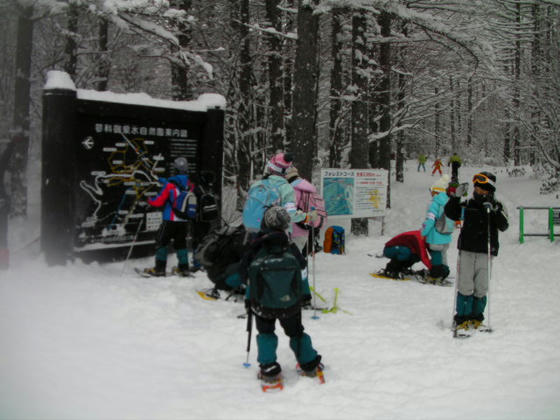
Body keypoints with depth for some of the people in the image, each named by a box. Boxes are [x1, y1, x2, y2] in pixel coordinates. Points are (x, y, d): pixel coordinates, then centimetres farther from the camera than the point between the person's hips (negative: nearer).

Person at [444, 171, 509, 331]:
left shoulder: (497, 207, 4)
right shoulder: (468, 204, 7)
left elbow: (503, 226, -8)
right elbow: (450, 213, 8)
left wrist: (495, 210, -23)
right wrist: (455, 196, -4)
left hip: (485, 253, 0)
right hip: (466, 251, 0)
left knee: (481, 288, 3)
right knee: (465, 287, -3)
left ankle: (476, 318, 18)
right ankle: (462, 318, 5)